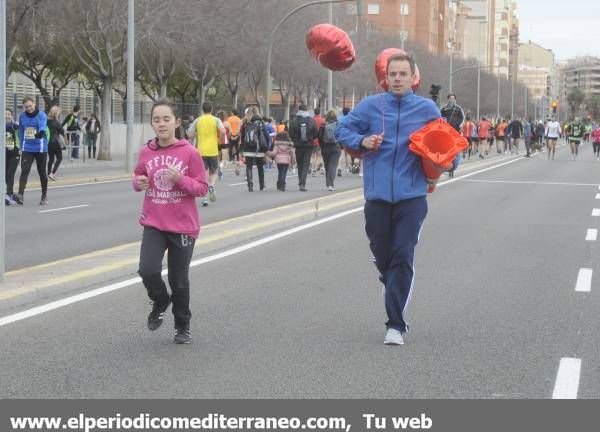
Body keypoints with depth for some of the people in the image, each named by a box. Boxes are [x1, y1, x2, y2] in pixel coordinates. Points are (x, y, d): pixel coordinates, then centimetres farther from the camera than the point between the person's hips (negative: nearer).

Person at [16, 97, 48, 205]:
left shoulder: (41, 115, -8)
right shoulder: (22, 116, 4)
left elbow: (43, 126, -26)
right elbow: (21, 132, 15)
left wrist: (41, 133, -48)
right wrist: (21, 146, 16)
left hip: (41, 148, -2)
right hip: (27, 149, 2)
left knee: (42, 172, 9)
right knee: (24, 171, -12)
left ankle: (44, 196, 23)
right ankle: (20, 195, -21)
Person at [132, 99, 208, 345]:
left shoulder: (189, 153, -10)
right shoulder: (147, 152, -1)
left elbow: (202, 188, -7)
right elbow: (138, 177, 15)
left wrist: (180, 179, -23)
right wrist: (138, 182, -8)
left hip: (183, 226, -2)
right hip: (153, 224, 2)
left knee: (179, 281, 8)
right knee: (148, 271, -17)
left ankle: (182, 327, 30)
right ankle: (160, 303, 16)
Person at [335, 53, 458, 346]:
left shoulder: (428, 109, 6)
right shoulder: (370, 106, 5)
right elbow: (342, 130, 12)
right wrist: (362, 141, -7)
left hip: (412, 197, -1)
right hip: (377, 197, 2)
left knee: (403, 258, -9)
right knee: (382, 258, 10)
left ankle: (396, 324, -7)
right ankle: (397, 294, 40)